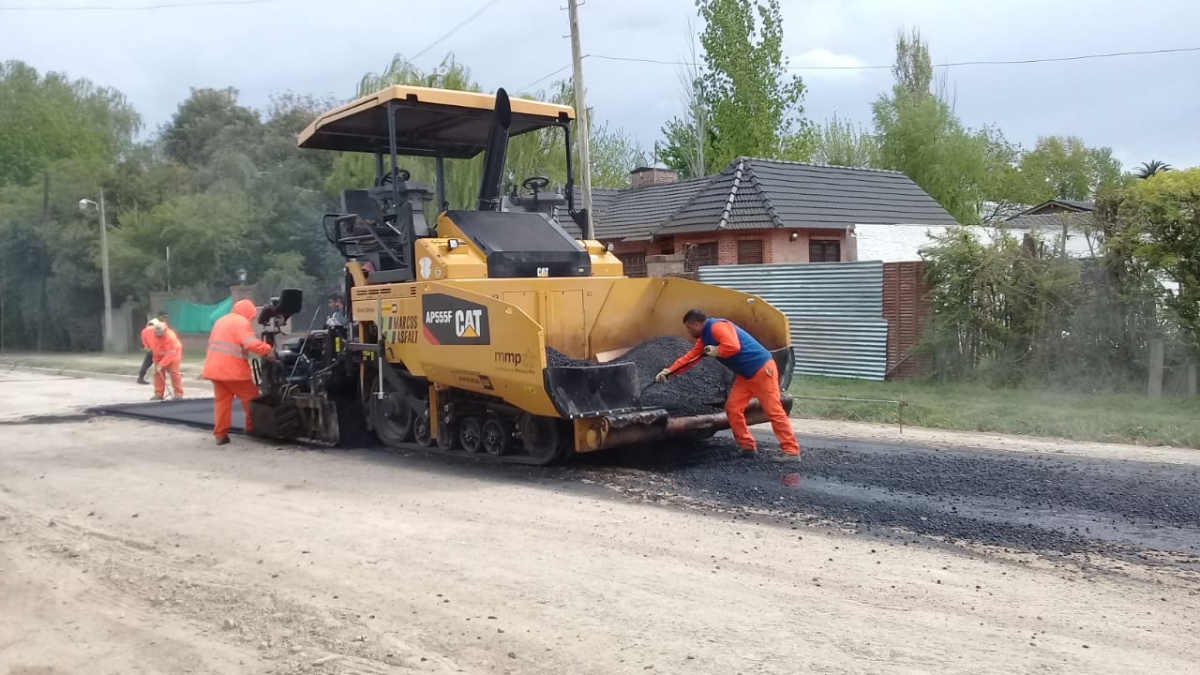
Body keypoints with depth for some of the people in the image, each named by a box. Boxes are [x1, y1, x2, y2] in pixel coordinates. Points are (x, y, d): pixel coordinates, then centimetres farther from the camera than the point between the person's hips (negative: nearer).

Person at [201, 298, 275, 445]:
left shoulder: (220, 321, 21)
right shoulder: (242, 323, -8)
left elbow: (213, 342, 24)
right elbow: (251, 343, -24)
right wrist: (267, 350, -17)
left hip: (215, 368, 8)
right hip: (232, 370, -8)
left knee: (222, 400, 9)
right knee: (251, 397, 9)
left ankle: (220, 434, 3)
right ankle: (252, 426, 17)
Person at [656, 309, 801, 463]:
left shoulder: (718, 326, -18)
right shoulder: (705, 337, 14)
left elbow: (733, 346, -33)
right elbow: (690, 356, 18)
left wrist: (716, 351, -15)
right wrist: (669, 371, 11)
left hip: (761, 369, -10)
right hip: (745, 374, 10)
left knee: (774, 411, -9)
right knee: (733, 408, 6)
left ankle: (791, 451, -7)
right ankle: (748, 446, 13)